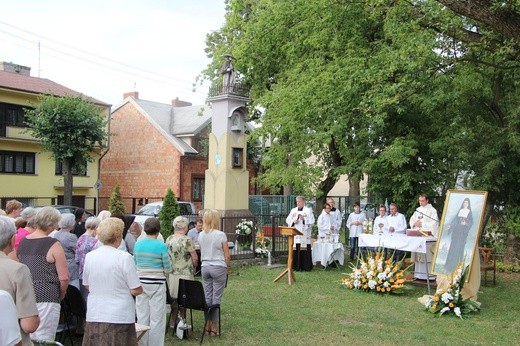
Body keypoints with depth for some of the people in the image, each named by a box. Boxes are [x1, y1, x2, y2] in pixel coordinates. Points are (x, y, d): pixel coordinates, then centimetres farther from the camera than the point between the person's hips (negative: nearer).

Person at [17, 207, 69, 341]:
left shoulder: (22, 242, 10)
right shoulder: (53, 244, -10)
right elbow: (64, 277, -12)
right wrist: (61, 295, 4)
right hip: (46, 298, -7)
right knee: (44, 341, -1)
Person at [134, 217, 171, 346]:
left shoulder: (137, 245, 1)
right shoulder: (161, 246, -13)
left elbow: (135, 264, 10)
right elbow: (168, 269, -8)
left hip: (141, 282, 5)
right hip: (157, 284, -4)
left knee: (142, 316, 13)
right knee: (157, 318, 4)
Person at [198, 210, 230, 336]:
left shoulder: (201, 235, 4)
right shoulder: (221, 235, -12)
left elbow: (202, 253, 12)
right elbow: (227, 256, -7)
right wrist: (227, 268, 6)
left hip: (205, 267, 5)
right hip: (218, 267, -5)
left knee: (207, 297, 12)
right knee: (216, 298, 1)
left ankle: (208, 326, 17)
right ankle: (214, 327, 6)